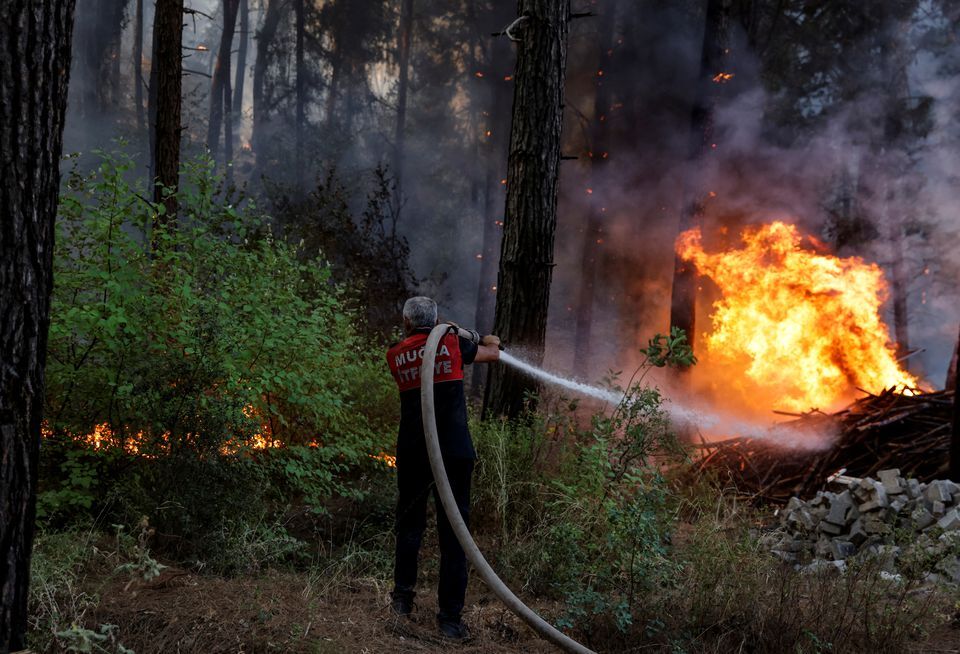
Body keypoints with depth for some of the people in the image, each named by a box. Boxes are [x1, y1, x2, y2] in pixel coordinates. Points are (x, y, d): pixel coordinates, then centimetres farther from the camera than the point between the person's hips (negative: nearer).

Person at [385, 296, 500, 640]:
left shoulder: (395, 355, 5)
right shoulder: (453, 344, 2)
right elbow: (493, 353, 17)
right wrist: (487, 340, 40)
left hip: (412, 453, 2)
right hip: (454, 452, -2)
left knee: (410, 525, 19)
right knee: (453, 532, 1)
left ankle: (402, 598, 26)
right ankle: (450, 616, 1)